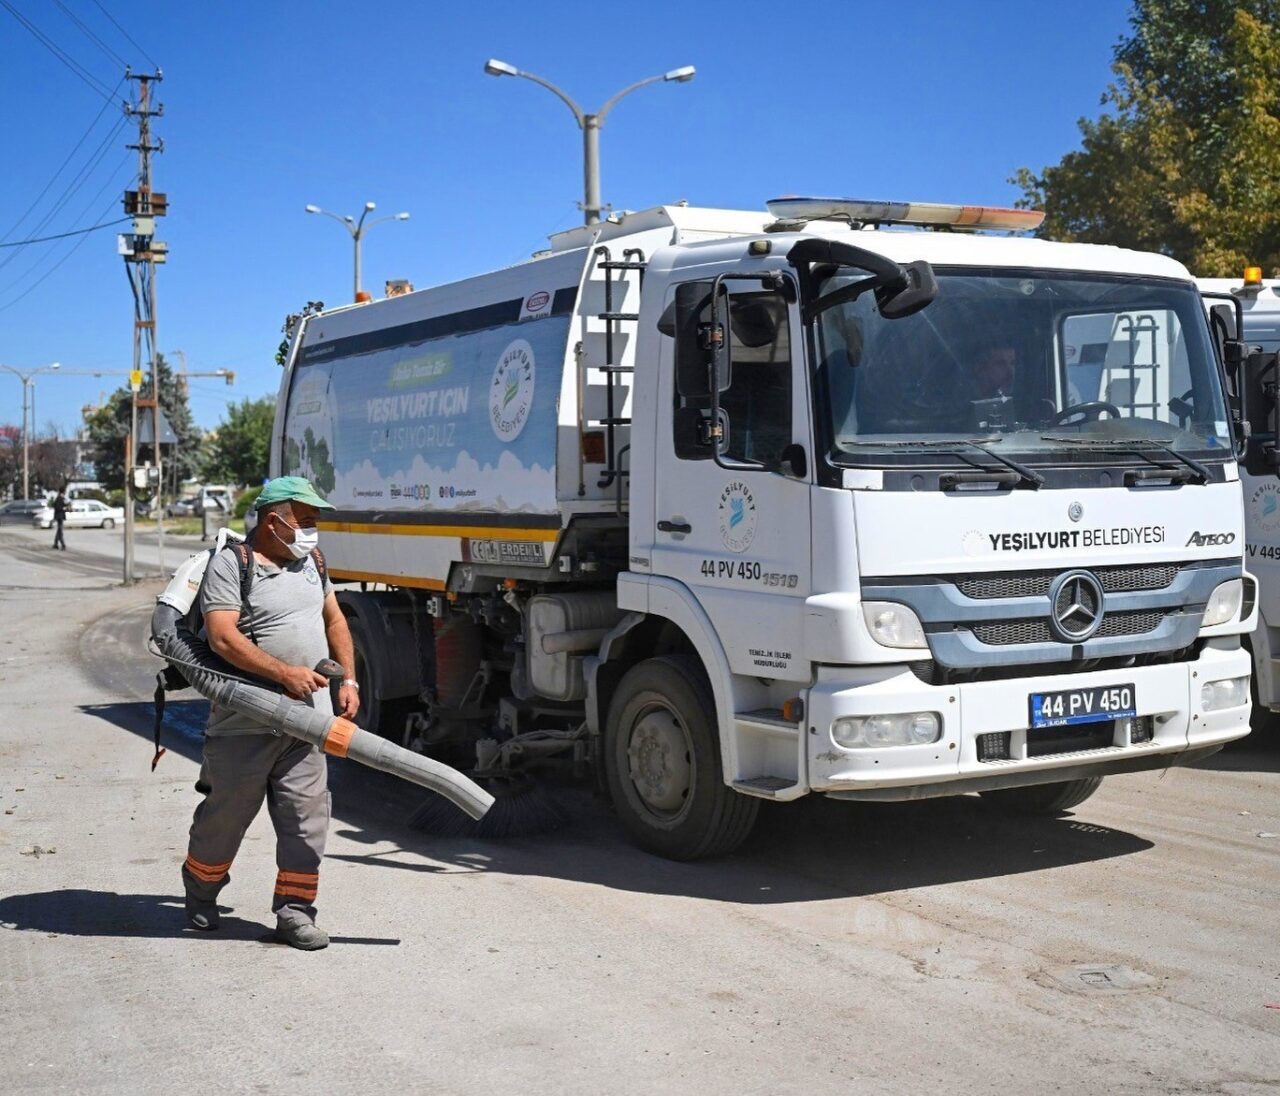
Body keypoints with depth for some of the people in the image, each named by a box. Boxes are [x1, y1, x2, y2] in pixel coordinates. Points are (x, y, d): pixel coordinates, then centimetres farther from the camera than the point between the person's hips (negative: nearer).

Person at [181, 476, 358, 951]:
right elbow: (224, 638, -19)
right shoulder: (230, 564, -9)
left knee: (306, 815, 0)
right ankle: (200, 891, 32)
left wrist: (347, 679, 12)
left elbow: (334, 620, 23)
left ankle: (294, 910, 8)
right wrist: (285, 672, -23)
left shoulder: (311, 561, 14)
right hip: (245, 723, -5)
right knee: (227, 813, 9)